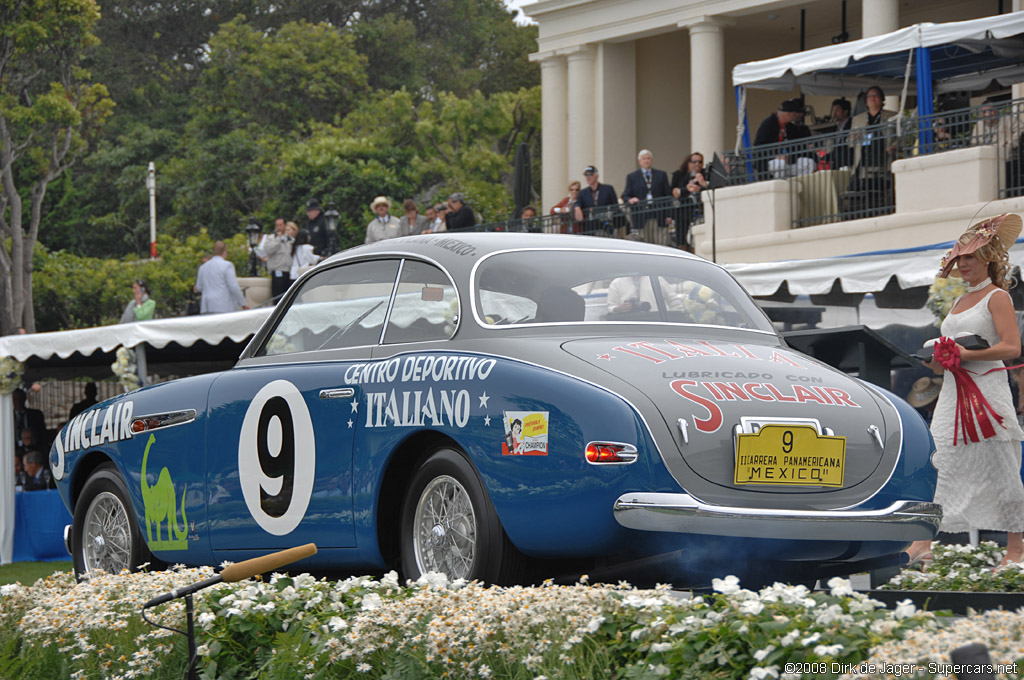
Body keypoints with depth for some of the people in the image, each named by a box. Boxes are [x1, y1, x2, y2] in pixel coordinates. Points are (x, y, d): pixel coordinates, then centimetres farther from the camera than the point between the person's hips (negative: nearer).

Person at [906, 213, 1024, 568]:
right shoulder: (960, 301, 20)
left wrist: (966, 355, -20)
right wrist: (939, 360, 5)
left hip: (986, 389, -8)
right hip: (954, 392, 8)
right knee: (948, 466, 4)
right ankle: (926, 542, 2)